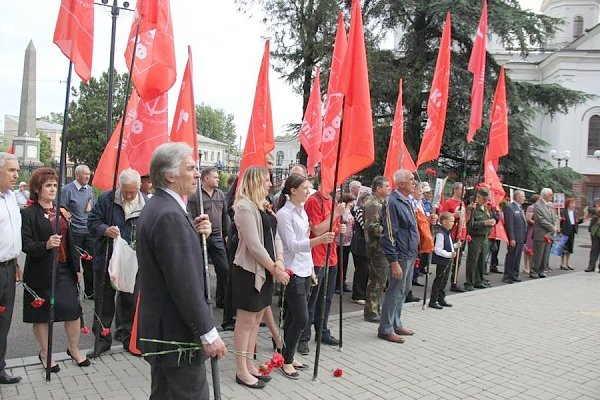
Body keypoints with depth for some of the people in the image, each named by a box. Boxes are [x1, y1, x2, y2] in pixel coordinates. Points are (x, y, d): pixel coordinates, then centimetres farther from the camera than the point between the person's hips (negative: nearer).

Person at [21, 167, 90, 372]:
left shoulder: (61, 211, 9)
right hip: (41, 272, -5)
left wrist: (76, 267, 11)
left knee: (73, 310, 7)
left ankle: (74, 349, 27)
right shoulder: (28, 213, -9)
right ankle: (45, 354, 28)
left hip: (65, 269, 5)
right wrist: (46, 245, -32)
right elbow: (26, 244, -14)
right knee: (42, 314, 9)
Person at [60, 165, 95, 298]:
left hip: (89, 232, 5)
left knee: (90, 262, 8)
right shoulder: (68, 189, -9)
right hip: (75, 232, -5)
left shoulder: (90, 189, 10)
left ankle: (89, 291, 19)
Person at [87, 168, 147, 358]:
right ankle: (102, 339, 24)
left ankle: (127, 337, 30)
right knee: (104, 301, 10)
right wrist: (105, 230, -21)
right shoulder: (106, 199, -5)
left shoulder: (147, 204, -3)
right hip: (107, 260, 0)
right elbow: (92, 221, -1)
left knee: (130, 301, 13)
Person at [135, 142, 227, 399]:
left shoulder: (156, 207, 10)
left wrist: (194, 232, 0)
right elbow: (185, 282, -25)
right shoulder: (170, 215, -23)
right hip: (177, 333, -10)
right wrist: (208, 332, -20)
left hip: (161, 329, 10)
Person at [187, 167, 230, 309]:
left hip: (217, 237, 5)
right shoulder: (194, 196, -9)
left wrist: (226, 234, 14)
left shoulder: (220, 194, 10)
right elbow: (191, 218, -12)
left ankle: (221, 299, 18)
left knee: (224, 269, 5)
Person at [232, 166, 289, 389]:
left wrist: (279, 262, -5)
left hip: (265, 270, 9)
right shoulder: (245, 206, -16)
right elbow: (254, 246, -20)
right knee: (245, 321, 1)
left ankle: (250, 365, 28)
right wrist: (275, 269, -13)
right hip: (249, 271, -9)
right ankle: (241, 371, 13)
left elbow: (275, 236, 11)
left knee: (256, 319, 16)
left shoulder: (264, 206, 13)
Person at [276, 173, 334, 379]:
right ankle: (287, 361, 8)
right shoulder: (284, 214, -13)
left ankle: (289, 356, 23)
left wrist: (311, 268, 18)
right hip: (292, 271, -8)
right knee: (301, 318, -7)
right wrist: (318, 240, -33)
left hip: (304, 270, 8)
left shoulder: (302, 211, 12)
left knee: (292, 316, 13)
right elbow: (292, 245, -20)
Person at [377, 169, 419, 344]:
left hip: (410, 255, 9)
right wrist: (394, 262, -22)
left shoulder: (407, 201, 13)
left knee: (403, 290, 16)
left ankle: (396, 324, 29)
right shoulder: (393, 202, -17)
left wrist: (414, 253, 19)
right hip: (400, 256, -9)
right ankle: (385, 329, 10)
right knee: (395, 292, -2)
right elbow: (389, 235, -20)